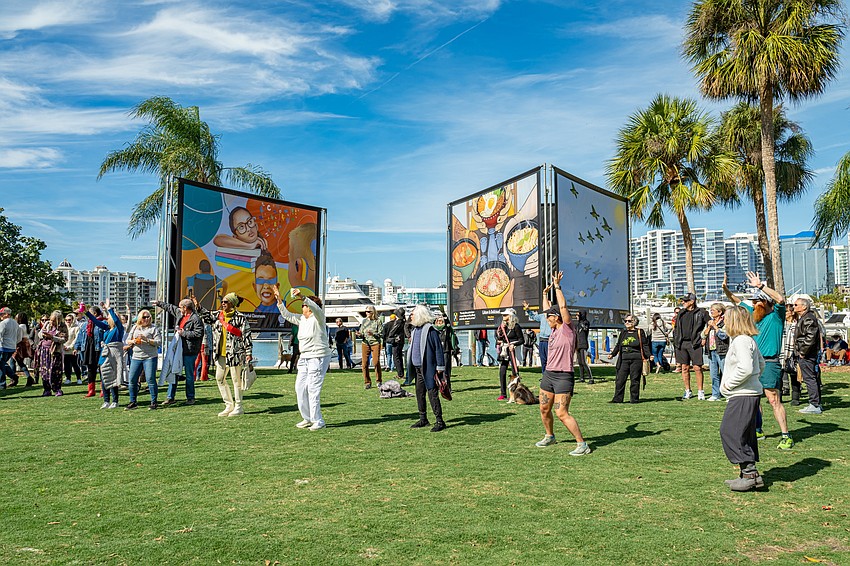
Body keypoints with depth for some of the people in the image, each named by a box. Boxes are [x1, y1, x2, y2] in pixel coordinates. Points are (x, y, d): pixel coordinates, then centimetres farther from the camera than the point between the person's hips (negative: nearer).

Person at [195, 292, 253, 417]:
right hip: (221, 354, 7)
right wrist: (198, 307, -4)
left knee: (236, 379, 0)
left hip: (235, 353, -7)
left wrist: (248, 353, -12)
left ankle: (238, 407, 10)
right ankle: (229, 405, 19)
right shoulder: (218, 315, 12)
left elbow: (246, 335, -9)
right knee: (219, 378, 9)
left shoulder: (240, 317, -7)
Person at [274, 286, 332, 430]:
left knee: (313, 388, -10)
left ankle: (318, 421, -3)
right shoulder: (301, 319, 13)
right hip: (304, 358, 9)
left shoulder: (318, 318, -9)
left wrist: (302, 297, -41)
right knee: (300, 387, 7)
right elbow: (287, 315, 16)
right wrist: (279, 300, 5)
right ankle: (308, 418, 17)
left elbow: (315, 308, -29)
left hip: (319, 358, -9)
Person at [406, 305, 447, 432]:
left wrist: (440, 367, -14)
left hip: (428, 368, -9)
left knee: (432, 393, -6)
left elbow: (438, 349, -13)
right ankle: (423, 419, 25)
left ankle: (439, 421, 1)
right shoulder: (414, 330, 13)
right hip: (417, 367, 9)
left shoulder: (430, 330, -13)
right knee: (419, 393, 13)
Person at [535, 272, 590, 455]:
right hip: (548, 374, 9)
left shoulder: (568, 329, -9)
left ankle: (582, 444, -4)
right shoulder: (554, 329, 11)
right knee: (544, 409, 17)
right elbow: (553, 307, 25)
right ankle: (549, 436, 38)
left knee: (562, 414, -12)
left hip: (563, 377, -9)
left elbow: (563, 306, -19)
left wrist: (557, 286, -12)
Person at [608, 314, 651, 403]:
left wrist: (649, 355, -10)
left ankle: (634, 399, 9)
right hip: (624, 359, 4)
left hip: (636, 359, -4)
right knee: (620, 379, 0)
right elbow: (618, 345, 21)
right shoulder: (623, 333, 16)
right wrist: (613, 354, 12)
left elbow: (645, 345, 0)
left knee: (635, 379, -1)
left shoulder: (640, 332, 3)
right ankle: (617, 398, 4)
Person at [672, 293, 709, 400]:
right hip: (682, 344, 5)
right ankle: (688, 391, 16)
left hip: (695, 344, -5)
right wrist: (676, 341, 13)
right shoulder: (681, 313, 15)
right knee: (684, 368, 6)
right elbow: (676, 328, 22)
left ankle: (700, 392, 6)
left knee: (697, 368, -4)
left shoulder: (701, 313, -1)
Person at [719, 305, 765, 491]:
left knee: (730, 432, -8)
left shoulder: (741, 341, -17)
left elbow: (745, 368, -27)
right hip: (750, 393, 11)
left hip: (743, 396, -11)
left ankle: (750, 473, -7)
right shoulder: (750, 340, 15)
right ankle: (749, 474, 19)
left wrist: (728, 384, -15)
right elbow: (761, 364, 25)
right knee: (745, 435, 14)